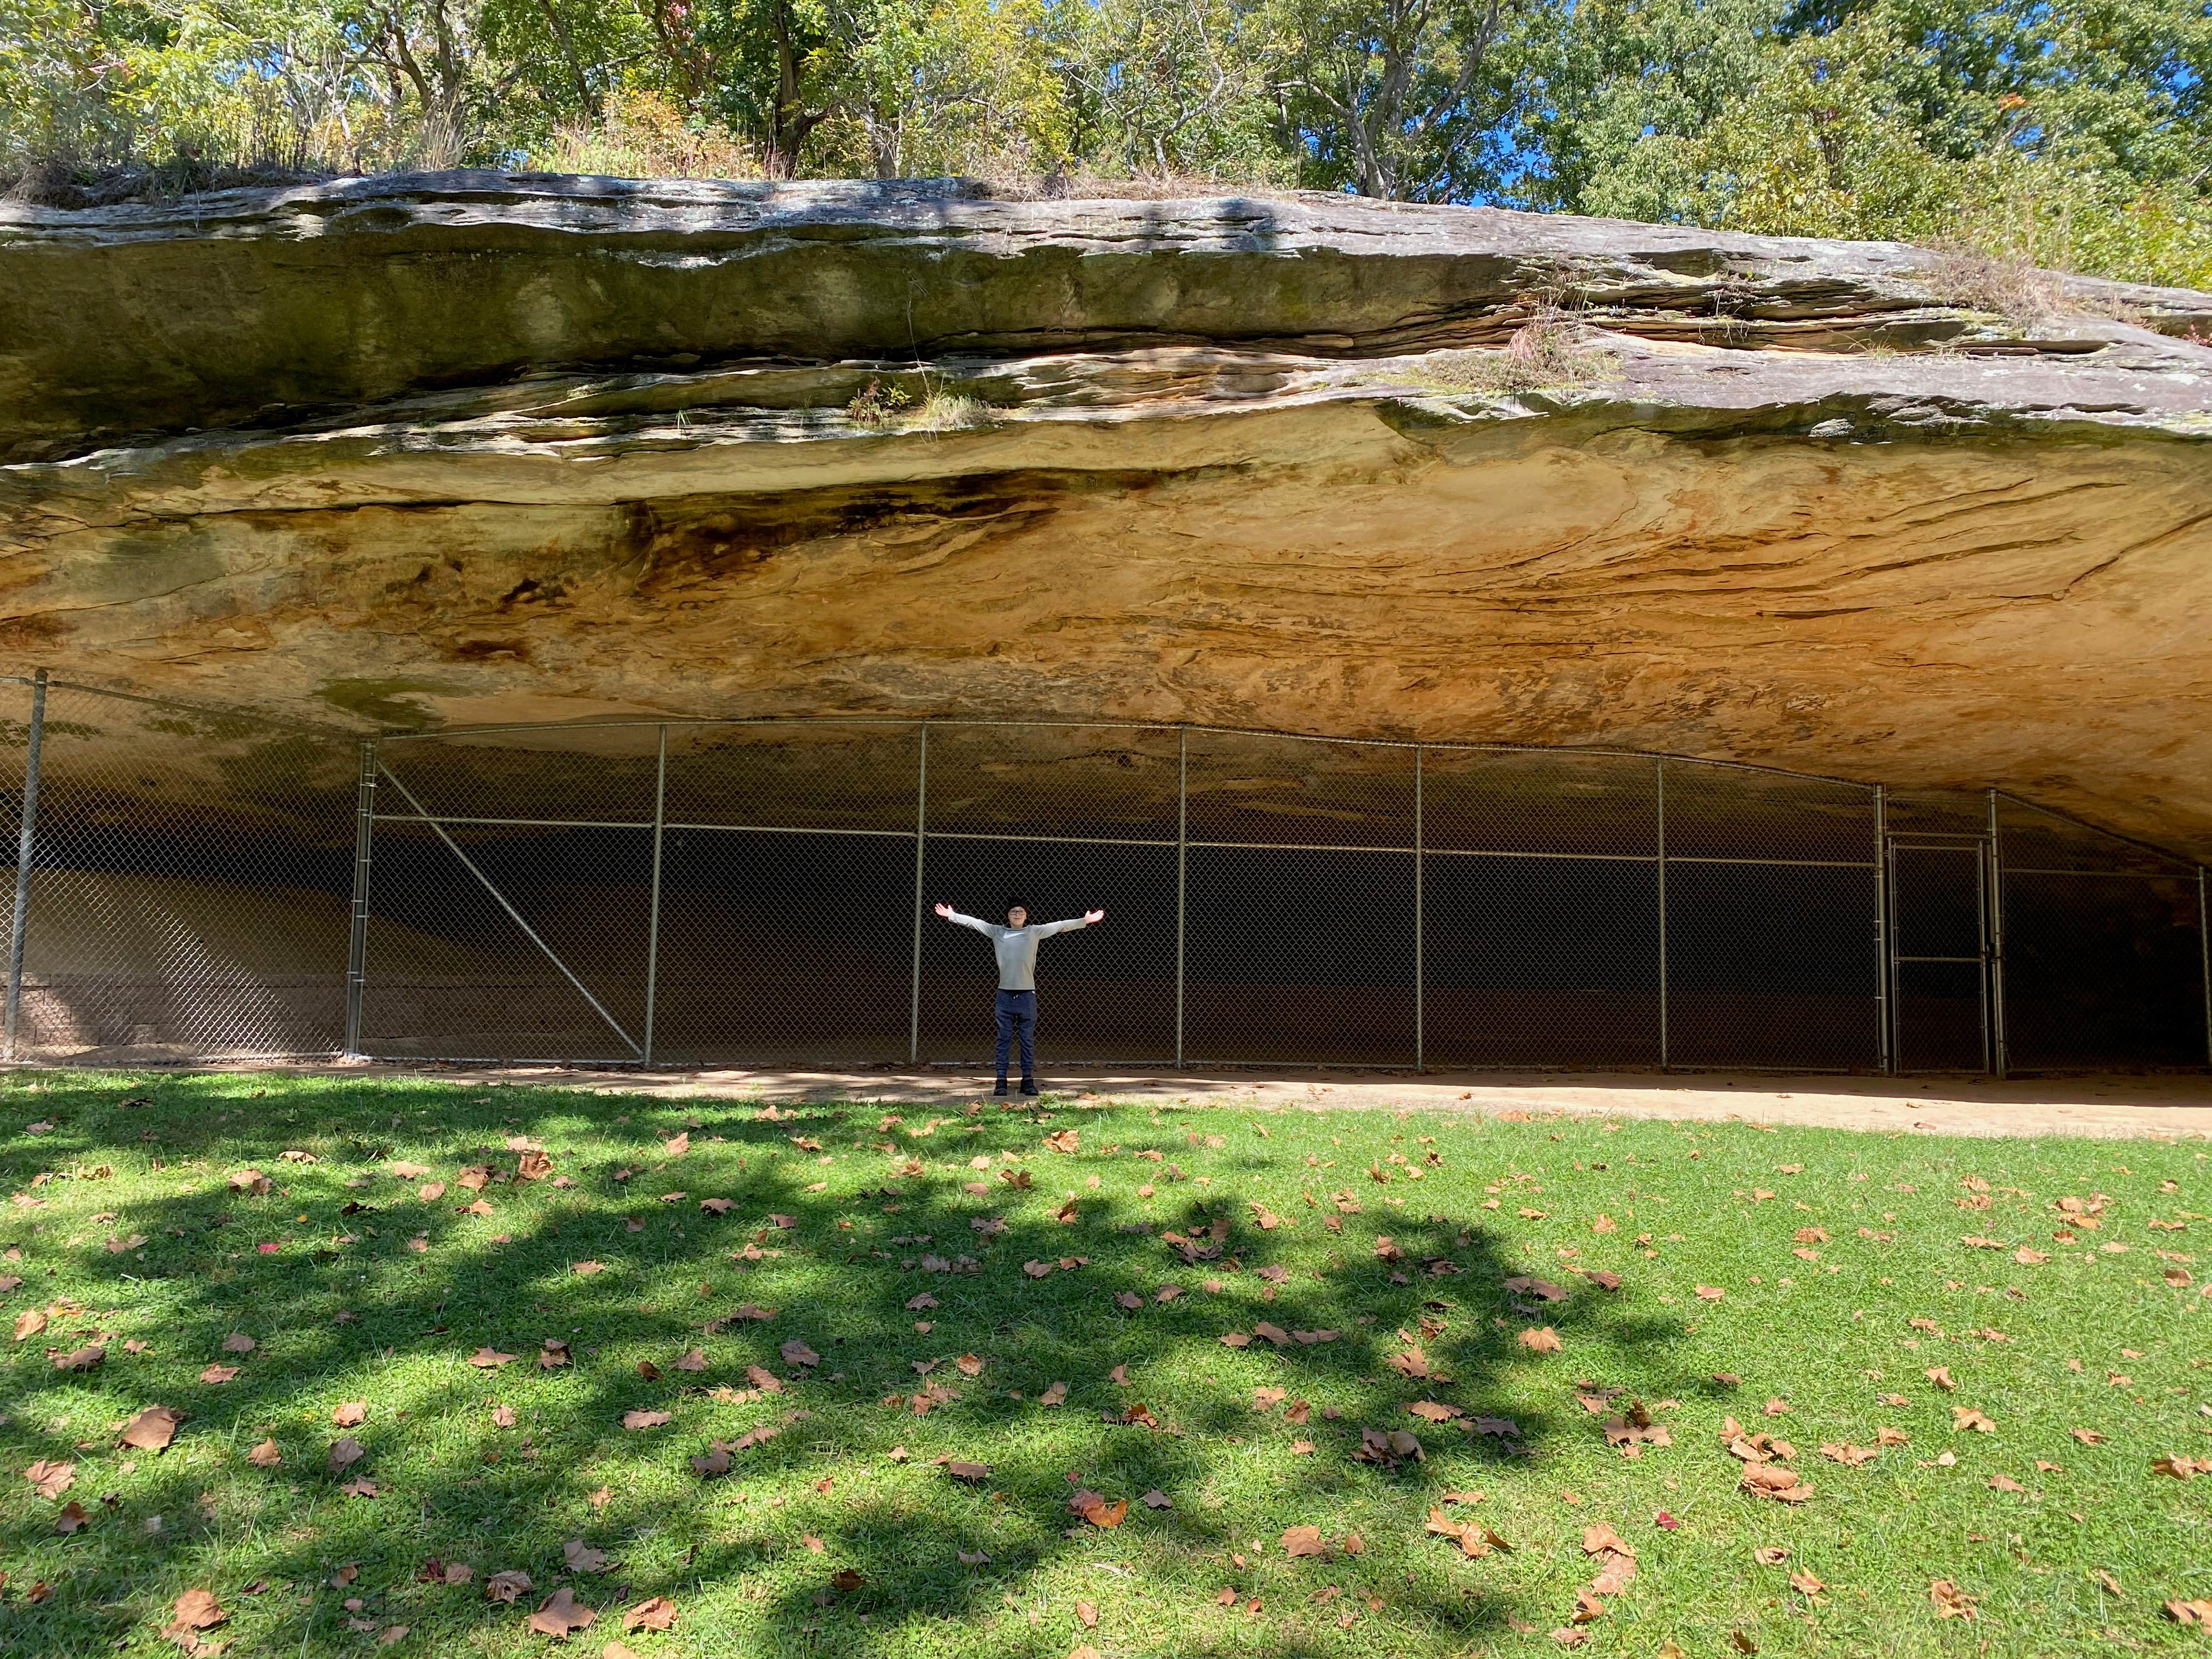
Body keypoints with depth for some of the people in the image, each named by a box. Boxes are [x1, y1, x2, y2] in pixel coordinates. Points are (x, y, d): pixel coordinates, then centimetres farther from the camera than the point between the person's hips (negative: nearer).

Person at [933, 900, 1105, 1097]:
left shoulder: (1035, 932, 4)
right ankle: (1001, 1081, 6)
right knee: (1003, 1040, 4)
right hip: (1005, 994, 0)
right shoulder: (997, 932, 6)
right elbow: (974, 922, 7)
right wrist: (952, 916, 2)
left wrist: (1084, 921, -6)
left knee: (1028, 1040, 5)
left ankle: (1028, 1080, 12)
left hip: (1027, 995, 0)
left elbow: (1060, 926, 0)